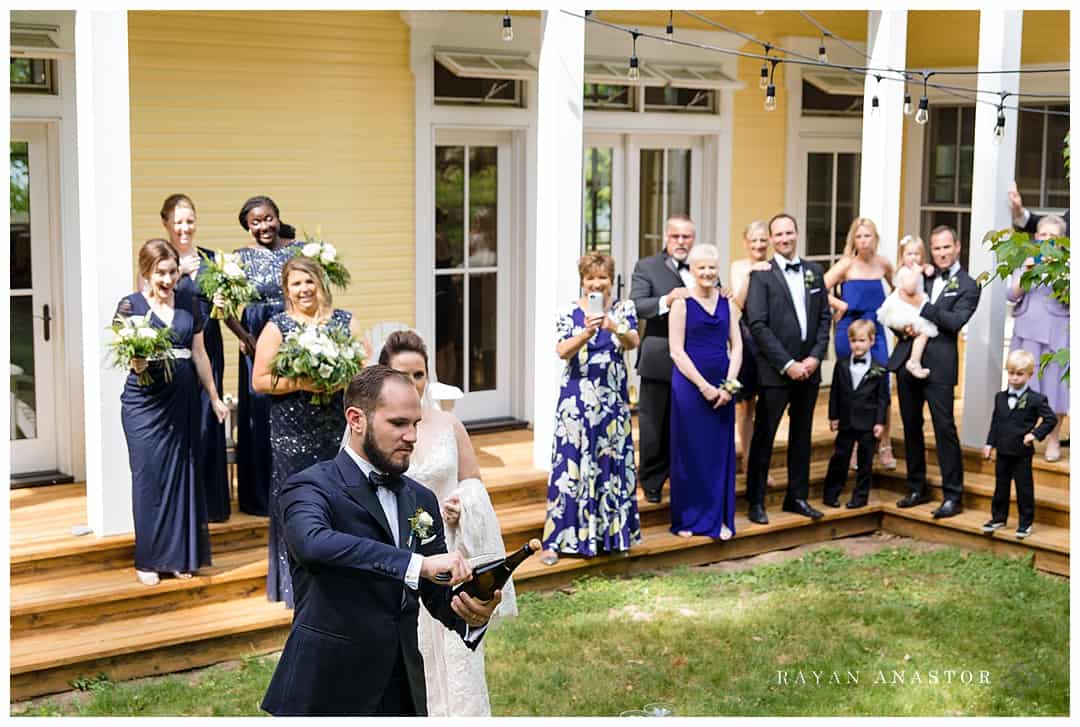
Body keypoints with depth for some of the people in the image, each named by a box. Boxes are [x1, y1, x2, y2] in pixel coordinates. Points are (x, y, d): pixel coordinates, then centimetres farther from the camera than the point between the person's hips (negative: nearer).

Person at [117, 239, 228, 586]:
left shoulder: (187, 307, 9)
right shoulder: (131, 305, -3)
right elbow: (130, 359, -8)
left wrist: (215, 397, 17)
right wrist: (139, 360, -31)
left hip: (183, 400, 4)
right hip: (145, 401, -4)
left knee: (182, 474, 7)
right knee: (149, 476, -1)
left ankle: (179, 555, 17)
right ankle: (148, 559, 9)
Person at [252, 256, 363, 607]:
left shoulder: (345, 322, 8)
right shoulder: (277, 327, 1)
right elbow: (259, 381, -2)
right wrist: (300, 383, -15)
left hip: (337, 429, 2)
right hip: (293, 433, -2)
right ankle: (296, 585, 10)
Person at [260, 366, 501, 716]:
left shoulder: (421, 499, 9)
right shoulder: (309, 487, -10)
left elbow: (438, 598, 11)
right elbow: (314, 543, -32)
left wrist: (473, 616, -11)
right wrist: (418, 564, -37)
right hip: (328, 692, -5)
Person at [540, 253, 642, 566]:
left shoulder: (624, 308, 4)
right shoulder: (569, 312, 0)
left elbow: (633, 342, -14)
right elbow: (562, 351, -14)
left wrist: (615, 328, -35)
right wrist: (586, 332, -32)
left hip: (613, 400, 2)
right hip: (577, 399, -2)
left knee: (613, 464, 8)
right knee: (570, 465, -3)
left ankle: (611, 533, 21)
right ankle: (557, 539, 0)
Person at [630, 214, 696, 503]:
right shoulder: (646, 268, -2)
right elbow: (636, 306, -15)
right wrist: (667, 301, -30)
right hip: (659, 359, -3)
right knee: (655, 423, 7)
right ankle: (652, 482, 21)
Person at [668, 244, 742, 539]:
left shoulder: (728, 304, 8)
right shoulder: (682, 304, -4)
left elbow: (737, 346, 7)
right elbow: (677, 351, -8)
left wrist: (728, 385, -6)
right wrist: (704, 386, -13)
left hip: (722, 387, 4)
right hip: (689, 385, -4)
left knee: (721, 453, 7)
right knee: (689, 452, 2)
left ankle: (719, 518, 16)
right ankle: (687, 518, 13)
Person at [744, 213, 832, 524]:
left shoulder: (814, 271, 10)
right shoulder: (761, 275, -6)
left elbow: (824, 317, 10)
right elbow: (758, 326, -11)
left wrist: (815, 357, -4)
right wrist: (787, 364, -14)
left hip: (808, 368, 5)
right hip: (776, 370, -5)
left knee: (801, 435, 12)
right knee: (764, 436, 0)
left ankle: (797, 496, 22)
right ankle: (756, 501, 8)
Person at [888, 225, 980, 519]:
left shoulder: (967, 286, 1)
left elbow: (955, 321, -14)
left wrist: (921, 305, -14)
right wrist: (902, 328, -6)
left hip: (938, 364, -5)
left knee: (945, 427, -7)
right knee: (911, 426, 12)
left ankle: (953, 496, -1)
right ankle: (916, 488, 23)